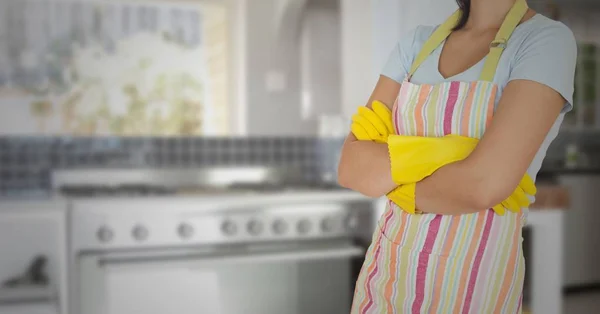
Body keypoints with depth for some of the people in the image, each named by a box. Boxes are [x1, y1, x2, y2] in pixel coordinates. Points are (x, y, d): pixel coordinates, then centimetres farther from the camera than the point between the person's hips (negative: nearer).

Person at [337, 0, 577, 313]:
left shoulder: (548, 39, -11)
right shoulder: (417, 41, 2)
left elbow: (485, 183, -25)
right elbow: (351, 167, -7)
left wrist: (388, 180, -10)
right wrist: (443, 151, -20)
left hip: (473, 274, -4)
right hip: (389, 263, 5)